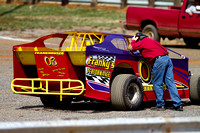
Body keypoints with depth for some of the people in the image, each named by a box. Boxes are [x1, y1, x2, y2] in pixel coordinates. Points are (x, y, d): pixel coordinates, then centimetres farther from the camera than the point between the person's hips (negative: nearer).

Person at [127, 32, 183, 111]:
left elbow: (130, 48, 14)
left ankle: (160, 105, 3)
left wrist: (133, 40, 32)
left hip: (159, 60, -7)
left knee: (157, 84, 2)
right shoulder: (152, 41, 30)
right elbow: (165, 50, 30)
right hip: (167, 58, 7)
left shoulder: (142, 42, 8)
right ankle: (178, 105, -1)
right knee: (170, 83, 4)